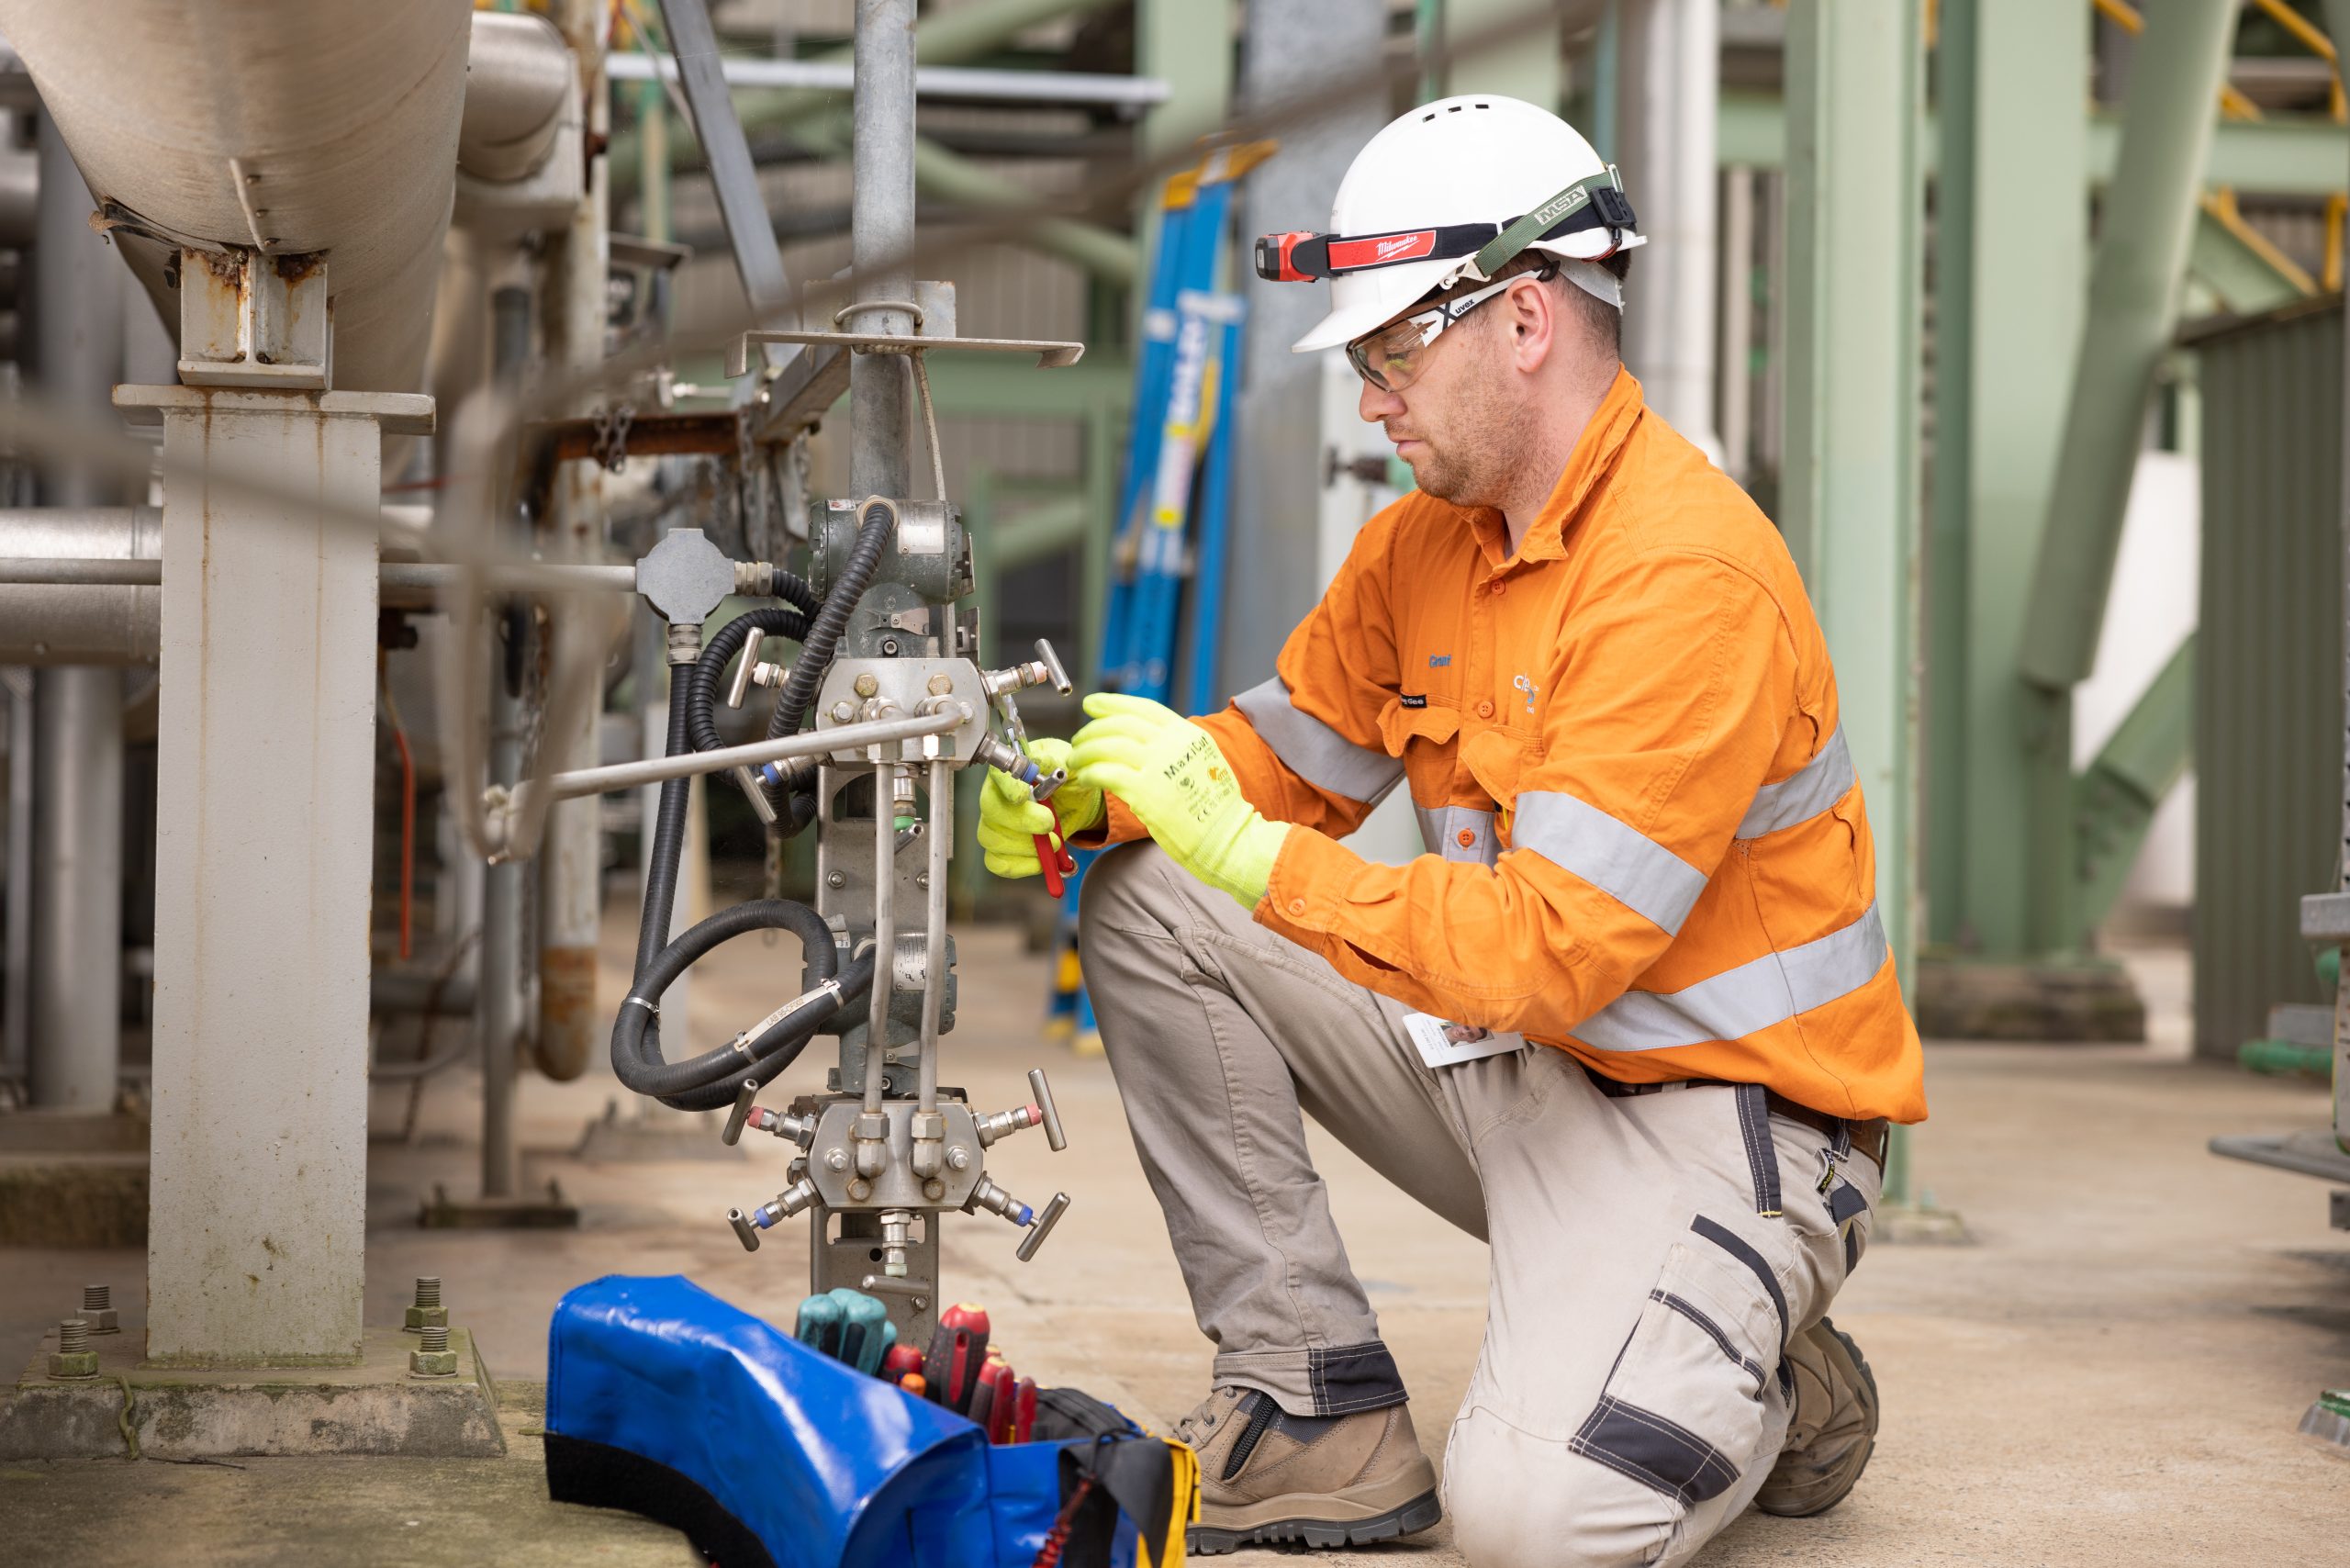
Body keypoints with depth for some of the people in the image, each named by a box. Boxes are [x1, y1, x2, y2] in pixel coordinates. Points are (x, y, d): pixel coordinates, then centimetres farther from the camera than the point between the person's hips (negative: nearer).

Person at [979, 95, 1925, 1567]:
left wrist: (1244, 849, -30)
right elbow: (1277, 760, 14)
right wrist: (1085, 793, -7)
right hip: (1514, 1058, 8)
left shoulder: (1691, 576, -24)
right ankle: (1327, 1416, 2)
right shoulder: (1424, 541, 4)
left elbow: (1549, 955, -30)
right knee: (1149, 908, -1)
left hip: (1716, 1110, -8)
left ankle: (1762, 1398, 9)